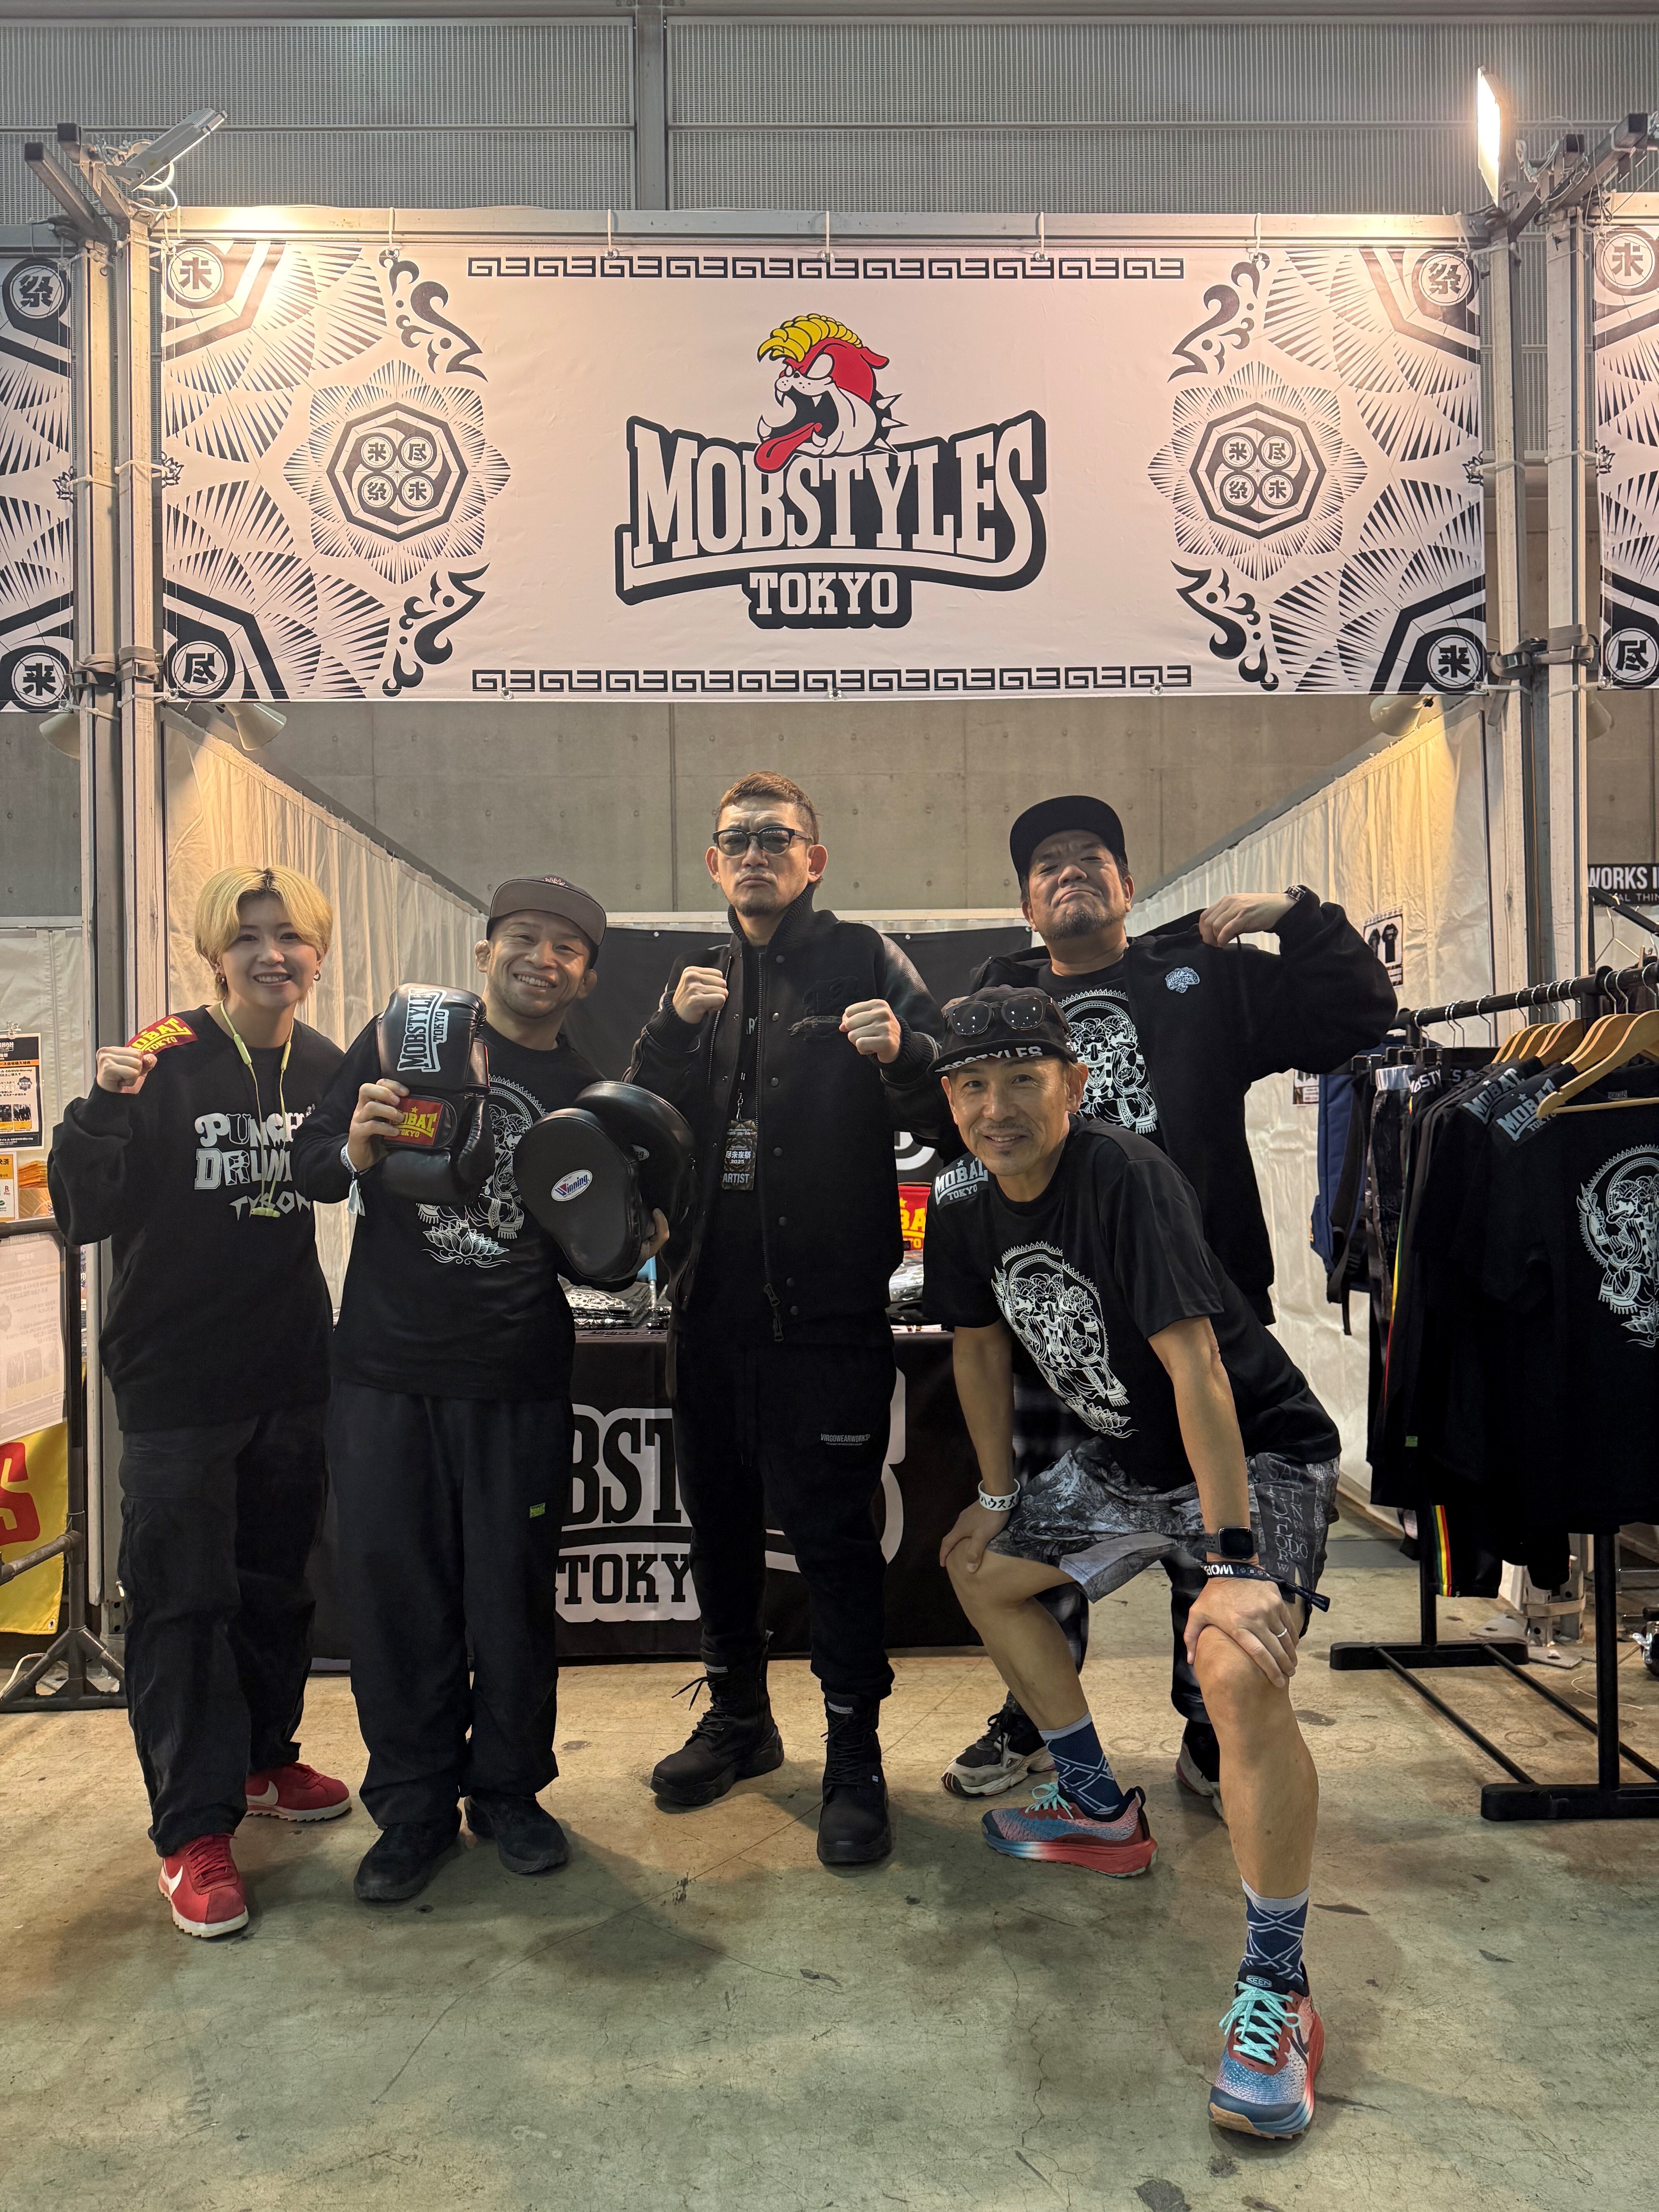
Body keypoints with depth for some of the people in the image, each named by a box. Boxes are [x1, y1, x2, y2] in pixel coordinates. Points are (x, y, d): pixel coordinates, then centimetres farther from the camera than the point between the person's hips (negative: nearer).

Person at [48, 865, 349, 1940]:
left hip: (292, 1374, 5)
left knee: (279, 1580, 17)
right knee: (182, 1598, 3)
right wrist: (105, 1107, -29)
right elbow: (86, 1215, -14)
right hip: (177, 1378, -4)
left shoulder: (325, 1068, 2)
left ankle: (264, 1758, 37)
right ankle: (195, 1827, 16)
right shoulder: (166, 1063, -12)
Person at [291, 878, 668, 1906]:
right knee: (396, 1586, 7)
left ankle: (511, 1788, 29)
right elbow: (310, 1165, 3)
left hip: (520, 1382, 1)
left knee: (515, 1590, 9)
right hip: (387, 1368, -1)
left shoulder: (588, 1096, 9)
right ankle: (414, 1802, 25)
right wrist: (356, 1150, -19)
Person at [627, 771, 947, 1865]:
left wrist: (905, 1053, -30)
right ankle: (739, 1720, 36)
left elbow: (950, 1108, -9)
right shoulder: (704, 979, 14)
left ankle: (855, 1760, 16)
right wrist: (674, 1029, -9)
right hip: (713, 1295, 6)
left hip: (828, 1303, -6)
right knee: (720, 1518, 17)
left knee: (834, 1531, 0)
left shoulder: (865, 961, -1)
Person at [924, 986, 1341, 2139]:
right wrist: (999, 1499, 16)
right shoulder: (965, 1204, -4)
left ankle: (1278, 1995, -12)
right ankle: (1103, 1812, 33)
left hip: (1257, 1450, -8)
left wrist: (1233, 1559, -34)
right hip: (1126, 1456, 9)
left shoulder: (1124, 1176, -28)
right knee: (982, 1570, 18)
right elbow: (981, 1347, 11)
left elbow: (1194, 1367, -32)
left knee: (1240, 1671, -30)